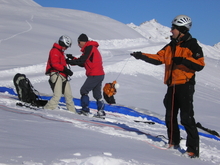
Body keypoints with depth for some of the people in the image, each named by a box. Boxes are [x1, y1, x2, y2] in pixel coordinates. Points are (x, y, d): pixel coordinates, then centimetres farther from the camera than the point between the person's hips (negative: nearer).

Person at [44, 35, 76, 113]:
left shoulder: (60, 52, 26)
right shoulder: (55, 51, -6)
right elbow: (55, 64, -19)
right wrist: (65, 69, -25)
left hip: (62, 76, 10)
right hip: (56, 75, -10)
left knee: (68, 94, 10)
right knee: (58, 95, -20)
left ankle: (72, 111, 18)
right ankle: (47, 109, -16)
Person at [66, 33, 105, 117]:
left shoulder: (89, 48, -9)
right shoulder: (92, 48, 21)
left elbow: (82, 61, -15)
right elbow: (83, 63, 19)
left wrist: (70, 62, -6)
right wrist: (73, 58, 13)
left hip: (94, 75, -10)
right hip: (100, 75, 10)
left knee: (84, 91, -3)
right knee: (97, 94, 13)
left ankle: (85, 110, -4)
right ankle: (101, 111, 12)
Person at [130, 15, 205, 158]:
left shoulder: (192, 46, -6)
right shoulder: (171, 46, 16)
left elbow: (200, 64, -15)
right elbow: (158, 58, 12)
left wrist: (184, 60, -26)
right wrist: (142, 56, 2)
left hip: (185, 86, -8)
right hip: (172, 86, 8)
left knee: (187, 118, -11)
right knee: (170, 116, 12)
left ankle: (193, 149, -9)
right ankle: (174, 142, 27)